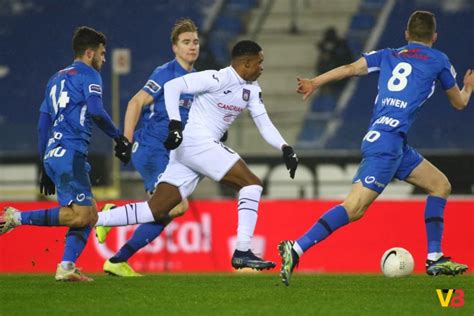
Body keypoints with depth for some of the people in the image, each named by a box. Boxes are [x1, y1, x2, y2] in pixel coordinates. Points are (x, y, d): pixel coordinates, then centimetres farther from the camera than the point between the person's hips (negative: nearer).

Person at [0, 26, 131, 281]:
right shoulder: (88, 75, 0)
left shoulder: (56, 79, 25)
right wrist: (118, 138, -6)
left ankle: (66, 267, -2)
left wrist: (45, 166, 26)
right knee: (79, 215, -14)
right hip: (70, 154, -9)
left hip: (53, 155, 9)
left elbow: (43, 124, 24)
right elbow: (96, 111, -18)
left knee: (90, 214, 9)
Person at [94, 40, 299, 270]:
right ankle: (242, 252, -14)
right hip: (196, 142, -9)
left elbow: (265, 125, 15)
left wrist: (285, 149, 1)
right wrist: (175, 123, -23)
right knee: (251, 183, -11)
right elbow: (172, 86, -14)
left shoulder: (252, 89, 15)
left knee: (155, 210, 2)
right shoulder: (218, 79, -11)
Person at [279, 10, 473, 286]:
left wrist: (315, 83, 5)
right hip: (387, 141, -8)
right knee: (355, 207, -17)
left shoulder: (388, 55, 21)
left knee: (441, 185, 18)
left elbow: (351, 68, 4)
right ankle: (297, 249, -27)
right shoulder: (438, 60, 9)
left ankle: (435, 259, 16)